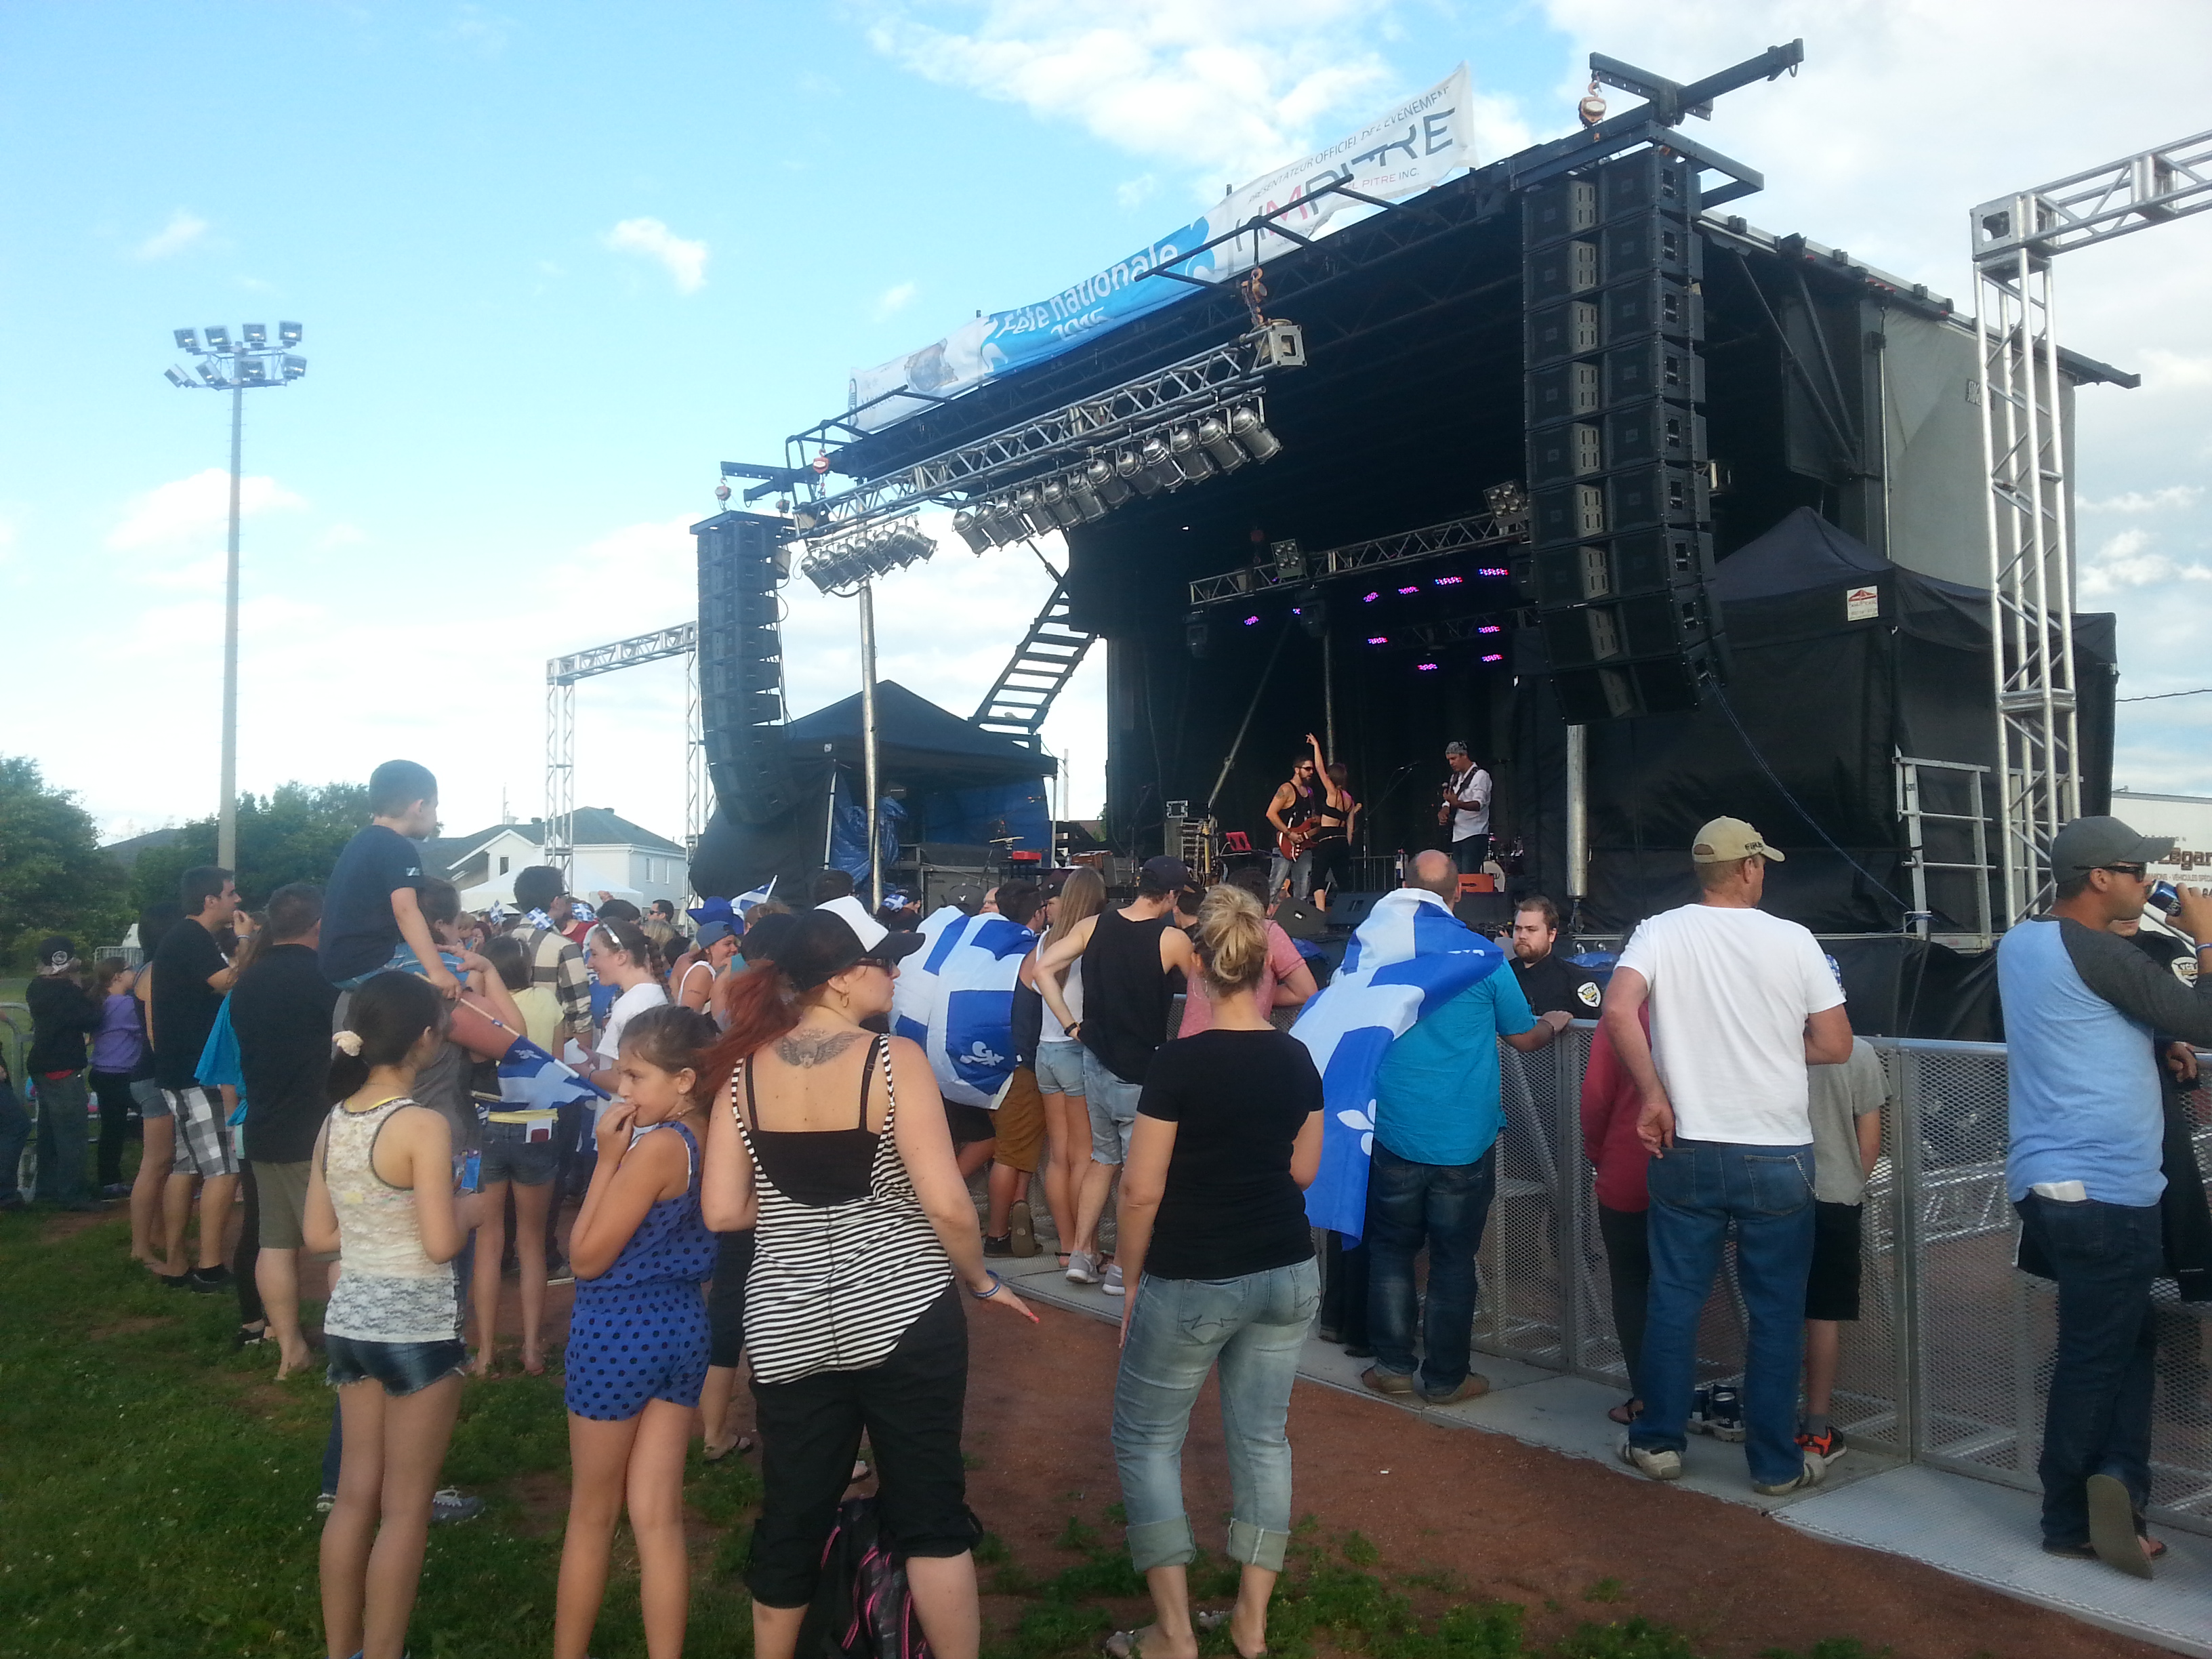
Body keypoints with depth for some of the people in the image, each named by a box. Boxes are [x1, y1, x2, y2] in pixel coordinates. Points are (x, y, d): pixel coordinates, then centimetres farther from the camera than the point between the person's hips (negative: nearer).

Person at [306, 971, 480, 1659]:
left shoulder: (333, 1123, 3)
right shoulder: (423, 1126, -18)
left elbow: (319, 1234, 8)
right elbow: (442, 1244, -19)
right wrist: (468, 1209, 0)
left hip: (350, 1317, 7)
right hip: (416, 1324, -7)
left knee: (356, 1492, 19)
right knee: (404, 1506, 6)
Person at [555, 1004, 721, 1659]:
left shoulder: (656, 1145, -22)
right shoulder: (711, 1138, 2)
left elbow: (586, 1257, -16)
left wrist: (608, 1157, -16)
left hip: (618, 1329, -7)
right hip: (684, 1325, 7)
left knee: (591, 1515, 12)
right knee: (657, 1518, 11)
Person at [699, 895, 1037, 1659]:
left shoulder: (744, 1067, -2)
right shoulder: (894, 1059, -15)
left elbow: (722, 1211, -3)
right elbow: (945, 1203, -17)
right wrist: (980, 1281, -1)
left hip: (786, 1324, 4)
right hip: (901, 1312, -4)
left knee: (791, 1517, 18)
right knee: (930, 1512, 11)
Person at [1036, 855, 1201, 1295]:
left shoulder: (1093, 925, -1)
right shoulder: (1173, 939, -14)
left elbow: (1044, 969, -4)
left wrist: (1072, 1025, 0)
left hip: (1097, 1060, 6)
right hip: (1141, 1072, -5)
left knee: (1103, 1158, 20)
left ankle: (1081, 1254, 21)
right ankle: (1123, 1268, 13)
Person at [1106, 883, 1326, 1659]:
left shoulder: (1178, 1063, -17)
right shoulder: (1296, 1059, -1)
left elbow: (1141, 1190, -14)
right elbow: (1304, 1170, 10)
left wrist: (1133, 1278, -2)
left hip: (1191, 1283, -5)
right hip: (1287, 1274, 5)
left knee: (1146, 1437, 11)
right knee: (1263, 1435, 15)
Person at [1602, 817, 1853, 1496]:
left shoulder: (1661, 932, -4)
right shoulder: (1792, 940, -5)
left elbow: (1617, 1012, -20)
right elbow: (1836, 1047, -3)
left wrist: (1655, 1095, -9)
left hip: (1687, 1152, 1)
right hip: (1778, 1154, -1)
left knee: (1674, 1299, 12)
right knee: (1776, 1311, 10)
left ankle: (1658, 1441, 22)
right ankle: (1775, 1463, 19)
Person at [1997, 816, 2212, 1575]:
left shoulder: (2021, 942, 11)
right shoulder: (2097, 954, -16)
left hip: (2048, 1182, 9)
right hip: (2102, 1190, -9)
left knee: (2127, 1341, 17)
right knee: (2096, 1357, 2)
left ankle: (2114, 1483, 11)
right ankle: (2070, 1522, 10)